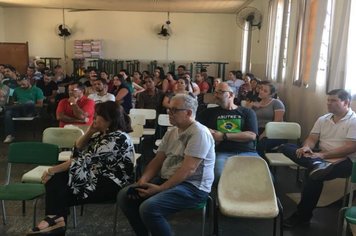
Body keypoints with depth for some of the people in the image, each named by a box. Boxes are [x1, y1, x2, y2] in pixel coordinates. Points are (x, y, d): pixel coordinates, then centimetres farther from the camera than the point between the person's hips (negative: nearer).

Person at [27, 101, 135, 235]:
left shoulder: (116, 138, -23)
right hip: (99, 176, 10)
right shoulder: (105, 134, 9)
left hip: (112, 185, -10)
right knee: (55, 179, -2)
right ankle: (55, 218, -8)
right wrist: (90, 132, -3)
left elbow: (83, 160, -25)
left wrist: (52, 170, -17)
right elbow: (78, 150, 11)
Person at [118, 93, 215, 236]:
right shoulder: (171, 133, 12)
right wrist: (143, 180, -6)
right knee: (125, 196, -1)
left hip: (192, 187, -9)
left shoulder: (199, 133, -16)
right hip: (165, 180, 9)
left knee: (149, 208, -30)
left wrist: (160, 189, -23)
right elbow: (157, 161, 12)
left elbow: (188, 170, -23)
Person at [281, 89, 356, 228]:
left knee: (315, 175, -35)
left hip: (343, 161, -6)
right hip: (320, 157, 7)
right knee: (286, 147, -12)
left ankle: (302, 216, -17)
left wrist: (323, 155, -23)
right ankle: (317, 165, -37)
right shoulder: (323, 119, 13)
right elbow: (312, 139, 8)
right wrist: (306, 147, -18)